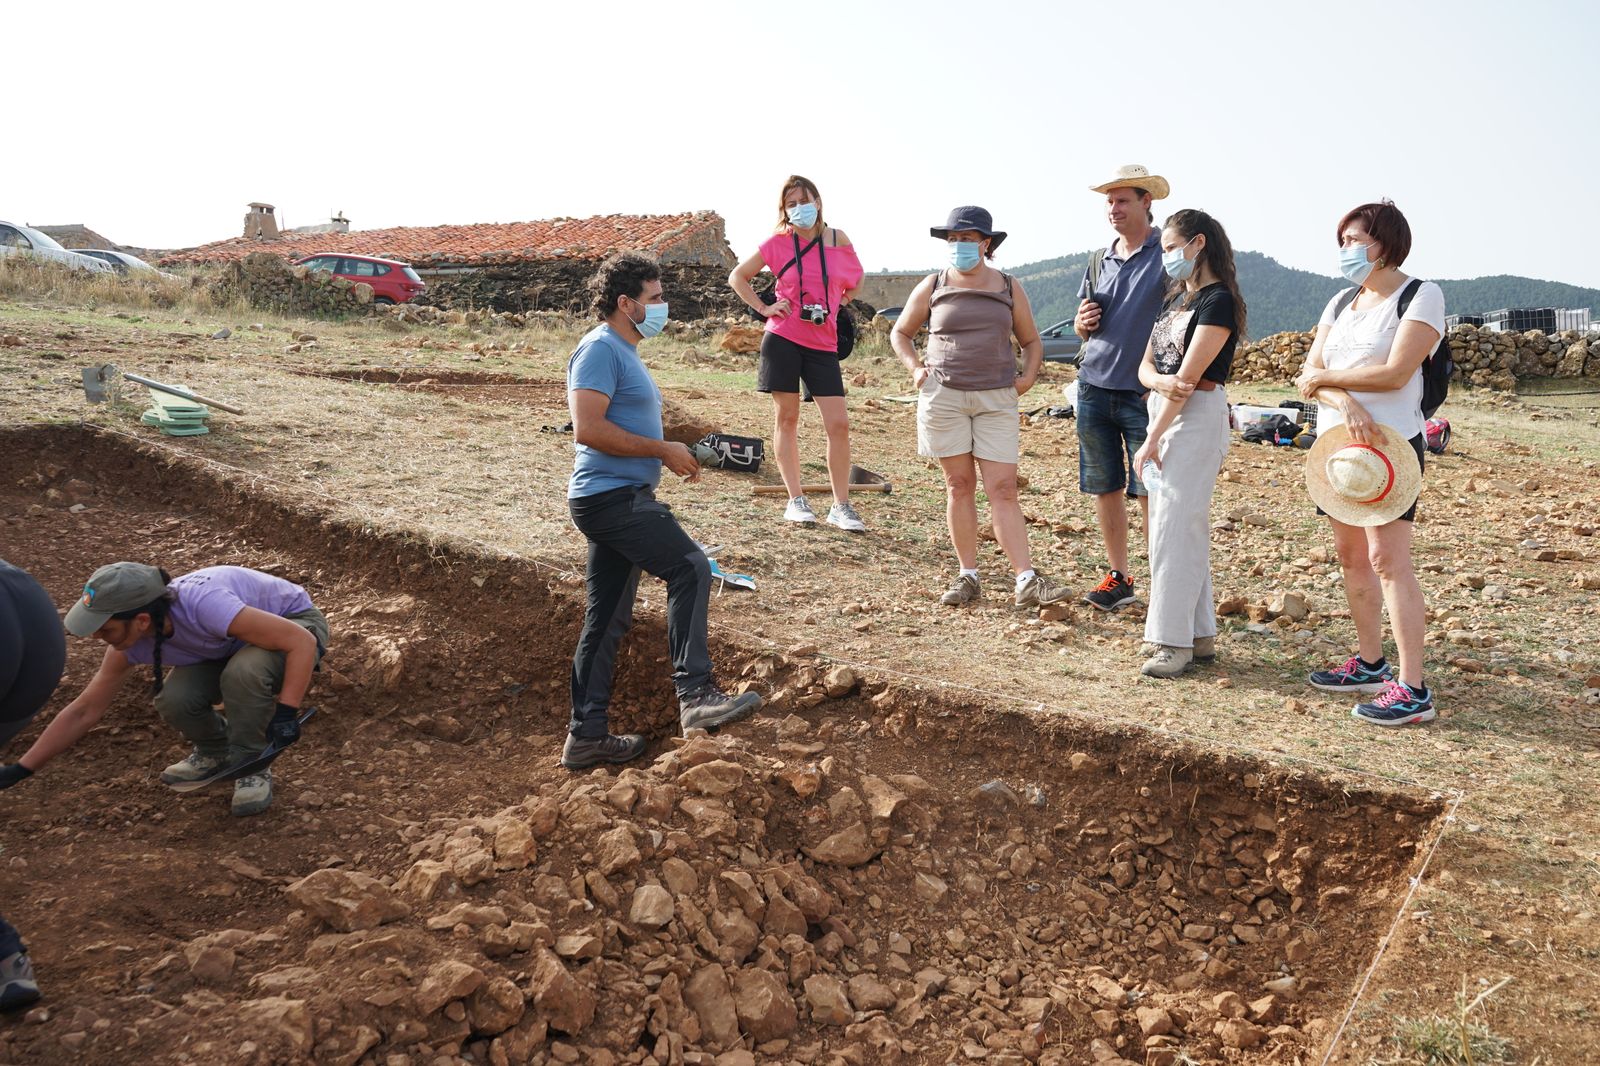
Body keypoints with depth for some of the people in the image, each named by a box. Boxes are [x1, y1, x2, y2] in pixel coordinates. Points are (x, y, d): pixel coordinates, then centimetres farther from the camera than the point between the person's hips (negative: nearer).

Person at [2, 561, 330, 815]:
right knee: (173, 701, -20)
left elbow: (302, 641, -38)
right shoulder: (128, 641, -17)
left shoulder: (203, 605, -40)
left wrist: (285, 714, -42)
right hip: (234, 644, 6)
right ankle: (215, 752, 11)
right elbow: (83, 712, -3)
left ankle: (251, 766, -12)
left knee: (243, 671, -37)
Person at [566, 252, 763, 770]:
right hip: (610, 496, -10)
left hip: (622, 499, 11)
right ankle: (696, 695, -20)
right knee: (690, 569, -19)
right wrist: (662, 450, -16)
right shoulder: (600, 349, -10)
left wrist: (672, 453, 16)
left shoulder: (624, 352, 22)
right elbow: (588, 428, -21)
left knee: (606, 622, 10)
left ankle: (586, 735, 15)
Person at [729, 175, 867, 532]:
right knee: (786, 418, 3)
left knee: (839, 424, -5)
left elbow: (856, 278, 23)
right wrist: (763, 308, -1)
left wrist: (839, 305, 13)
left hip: (823, 343, 1)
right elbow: (737, 277, 10)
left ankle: (841, 506, 4)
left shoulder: (838, 240, 4)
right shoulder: (777, 243, 0)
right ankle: (796, 500, 12)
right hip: (783, 338, -1)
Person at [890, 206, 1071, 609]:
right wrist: (915, 368, 4)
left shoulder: (1009, 288, 9)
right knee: (959, 485, 3)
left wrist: (1028, 377, 2)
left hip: (997, 399, 0)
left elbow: (1032, 340, 19)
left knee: (1003, 489, -6)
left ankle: (1027, 581, -9)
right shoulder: (931, 288, 7)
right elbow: (900, 333, 19)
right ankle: (968, 576, 10)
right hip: (944, 395, 0)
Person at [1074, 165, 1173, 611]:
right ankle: (1118, 577, 19)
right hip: (1094, 387, 5)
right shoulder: (1100, 261, 15)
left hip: (1145, 391, -5)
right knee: (1104, 488, 8)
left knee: (1148, 491, -4)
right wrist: (1083, 322, -1)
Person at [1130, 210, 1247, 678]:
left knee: (1176, 528, -9)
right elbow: (1146, 366, 11)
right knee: (1174, 525, 10)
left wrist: (1152, 440, -17)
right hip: (1163, 412, 9)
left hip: (1198, 417, -9)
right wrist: (1161, 380, -14)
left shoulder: (1219, 301, -11)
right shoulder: (1177, 300, 16)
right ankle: (1200, 635, 17)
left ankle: (1175, 640, -2)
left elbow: (1190, 377, -17)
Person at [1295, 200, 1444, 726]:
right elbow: (1307, 378, 5)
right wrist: (1345, 403, -15)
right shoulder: (1341, 303, 16)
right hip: (1334, 442, 8)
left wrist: (1326, 375, -5)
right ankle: (1370, 663, 21)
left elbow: (1394, 373, -17)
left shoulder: (1420, 295, -5)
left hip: (1388, 445, -7)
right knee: (1352, 556, 10)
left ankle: (1412, 689, -11)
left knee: (1387, 559, -12)